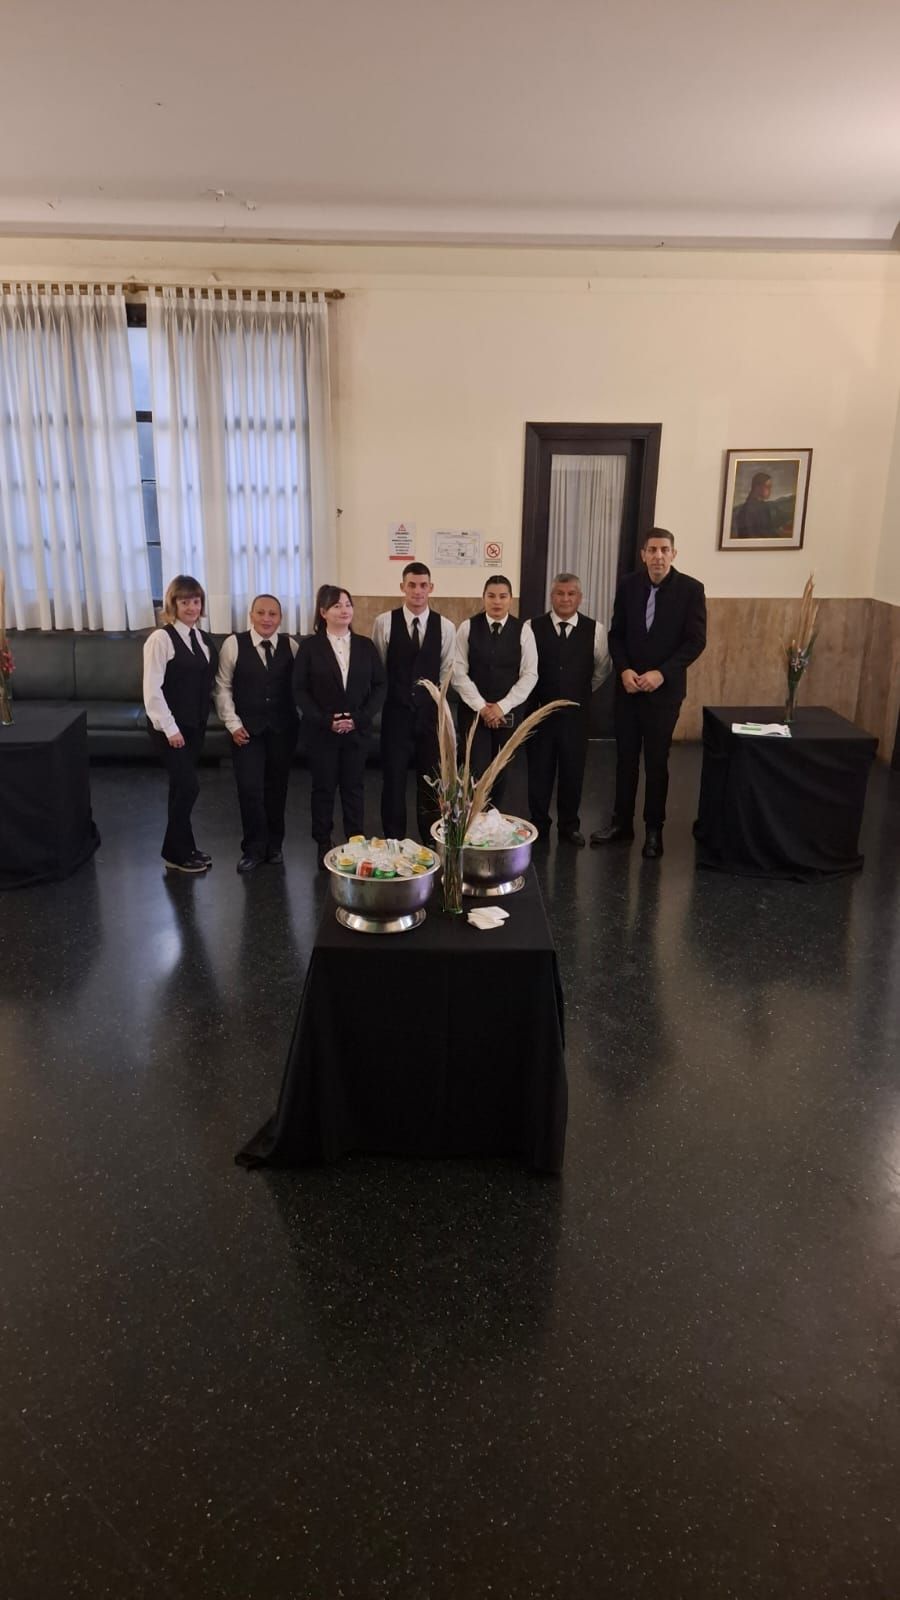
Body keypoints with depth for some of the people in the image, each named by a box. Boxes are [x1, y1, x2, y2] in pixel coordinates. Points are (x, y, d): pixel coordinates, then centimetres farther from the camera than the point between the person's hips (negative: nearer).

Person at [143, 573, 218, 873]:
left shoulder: (204, 639, 9)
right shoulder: (161, 638, -14)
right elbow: (152, 690, -17)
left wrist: (203, 719, 5)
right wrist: (169, 728, -19)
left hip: (196, 725, 7)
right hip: (170, 727, -7)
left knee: (181, 786, 14)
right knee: (188, 786, -7)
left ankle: (183, 848, 24)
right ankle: (176, 852, 9)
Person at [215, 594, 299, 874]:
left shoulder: (290, 645, 1)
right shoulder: (234, 644, -4)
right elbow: (223, 687, -2)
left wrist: (299, 719, -1)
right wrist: (233, 724, -7)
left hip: (283, 729, 2)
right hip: (247, 729, -2)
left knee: (277, 788, 11)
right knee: (250, 789, -5)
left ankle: (274, 845, 27)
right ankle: (254, 849, 10)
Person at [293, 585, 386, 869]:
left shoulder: (365, 645, 5)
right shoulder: (309, 646, -2)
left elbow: (379, 685, 3)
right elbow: (300, 690, -4)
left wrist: (360, 718, -11)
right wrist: (326, 721, -14)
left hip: (357, 729, 2)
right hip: (321, 731, -2)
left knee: (354, 787, 7)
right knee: (323, 788, 6)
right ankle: (323, 846, 16)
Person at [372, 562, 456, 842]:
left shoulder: (445, 626, -1)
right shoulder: (384, 622, -5)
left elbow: (447, 671, 6)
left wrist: (435, 698, 4)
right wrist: (382, 700, 4)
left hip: (431, 713, 1)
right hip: (396, 712, -1)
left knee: (431, 780, 10)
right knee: (393, 779, 5)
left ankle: (430, 843, 24)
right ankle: (393, 843, 18)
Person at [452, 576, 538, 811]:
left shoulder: (523, 630, 0)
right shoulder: (468, 627, -2)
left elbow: (529, 675, -3)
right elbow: (458, 671, -5)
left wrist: (502, 706, -11)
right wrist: (480, 706, -12)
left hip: (509, 712, 1)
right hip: (473, 710, -1)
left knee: (501, 769, 9)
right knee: (477, 770, -8)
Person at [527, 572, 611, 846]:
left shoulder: (595, 630, -3)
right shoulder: (532, 627, -7)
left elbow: (602, 669, 10)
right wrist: (535, 696, 5)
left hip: (575, 713, 1)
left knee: (573, 770, 10)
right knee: (539, 769, 10)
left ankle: (569, 826, 25)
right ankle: (538, 824, 24)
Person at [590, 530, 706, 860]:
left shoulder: (690, 589, -7)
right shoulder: (628, 585, 1)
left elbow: (696, 641, -9)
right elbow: (616, 634, 4)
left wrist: (661, 673, -18)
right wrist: (624, 670, -11)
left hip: (664, 688, -3)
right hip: (628, 685, 3)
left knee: (656, 761, 5)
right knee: (625, 757, 10)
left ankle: (654, 828, 17)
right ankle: (622, 822, 22)